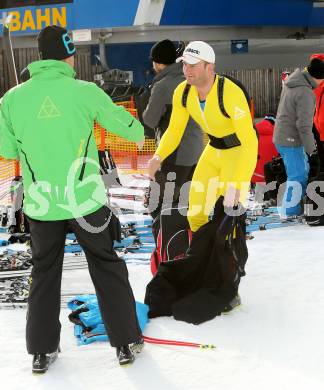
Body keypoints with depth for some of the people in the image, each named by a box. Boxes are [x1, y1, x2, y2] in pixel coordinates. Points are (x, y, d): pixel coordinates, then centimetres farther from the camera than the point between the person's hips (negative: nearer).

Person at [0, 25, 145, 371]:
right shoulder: (84, 91, -9)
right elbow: (120, 121, 6)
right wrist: (139, 134, 28)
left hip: (40, 203, 2)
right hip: (85, 200, -1)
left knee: (45, 273, 19)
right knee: (107, 268, 16)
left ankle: (42, 351, 24)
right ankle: (125, 342, 21)